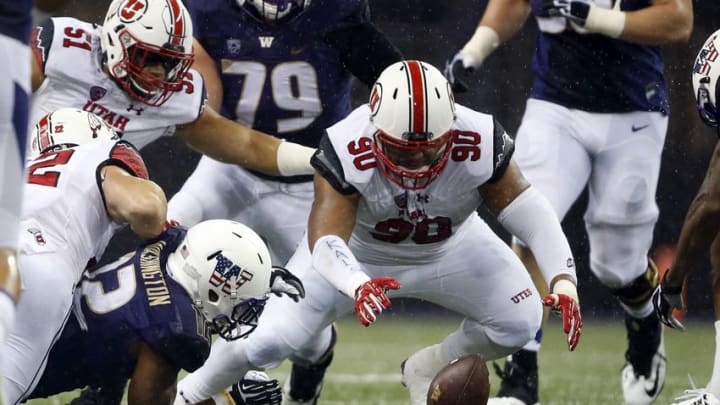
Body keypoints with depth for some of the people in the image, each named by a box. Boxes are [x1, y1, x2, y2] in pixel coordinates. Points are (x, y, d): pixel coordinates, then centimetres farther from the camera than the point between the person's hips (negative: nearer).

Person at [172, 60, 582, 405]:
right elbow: (325, 239, -45)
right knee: (271, 338, -16)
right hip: (358, 252, -3)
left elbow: (534, 215, -26)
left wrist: (563, 281, -40)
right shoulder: (348, 152, -38)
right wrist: (356, 285, -66)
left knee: (521, 320, -14)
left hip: (449, 248, 3)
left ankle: (428, 371, 16)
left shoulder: (480, 146, -34)